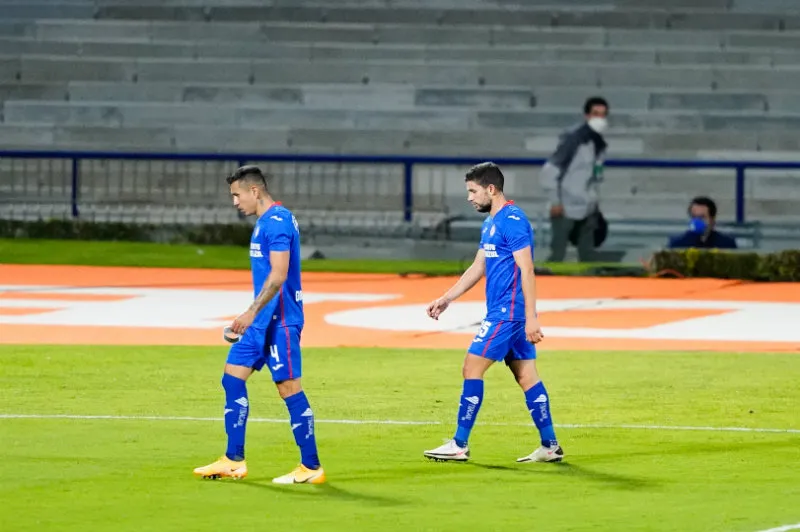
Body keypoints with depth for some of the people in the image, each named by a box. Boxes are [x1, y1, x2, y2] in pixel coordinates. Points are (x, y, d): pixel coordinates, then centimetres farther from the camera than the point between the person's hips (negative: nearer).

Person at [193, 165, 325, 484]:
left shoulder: (278, 221, -16)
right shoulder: (265, 222, 15)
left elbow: (278, 275, -23)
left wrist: (252, 313, -24)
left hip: (280, 320, -11)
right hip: (262, 321, 11)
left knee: (289, 388, -8)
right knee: (233, 380, 9)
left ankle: (311, 468, -3)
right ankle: (234, 462, 13)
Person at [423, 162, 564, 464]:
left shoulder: (512, 220, -15)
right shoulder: (491, 223, 16)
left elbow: (526, 270, -19)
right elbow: (478, 267, 25)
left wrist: (531, 317, -23)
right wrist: (446, 299, 23)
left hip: (507, 312, -10)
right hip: (503, 311, 10)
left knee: (472, 368, -7)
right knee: (526, 376, 8)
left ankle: (459, 445, -4)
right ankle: (550, 447, 9)